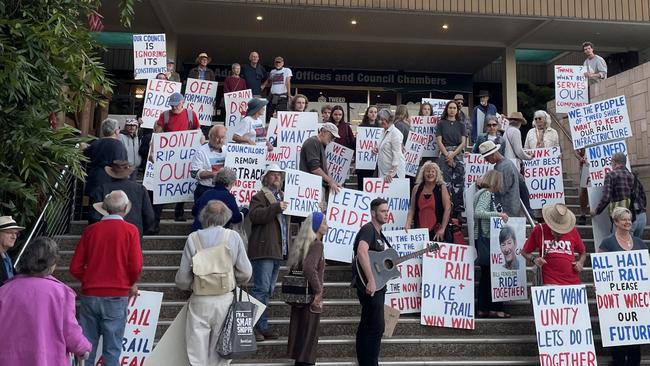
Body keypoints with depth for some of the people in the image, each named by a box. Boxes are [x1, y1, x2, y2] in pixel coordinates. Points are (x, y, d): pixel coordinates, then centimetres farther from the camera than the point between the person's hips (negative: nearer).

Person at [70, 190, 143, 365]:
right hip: (116, 296, -3)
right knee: (112, 348, 5)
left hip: (89, 295, 3)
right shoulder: (130, 230, -6)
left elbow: (75, 267, 2)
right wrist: (132, 284, 6)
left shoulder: (90, 230, 3)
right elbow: (136, 266, -12)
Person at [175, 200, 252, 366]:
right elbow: (245, 273, -2)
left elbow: (183, 276, -2)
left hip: (200, 301, 0)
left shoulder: (193, 238, -4)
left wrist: (188, 286, 20)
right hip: (225, 299, 1)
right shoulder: (233, 237, -4)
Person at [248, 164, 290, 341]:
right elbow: (254, 215, -20)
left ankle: (262, 326, 17)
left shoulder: (282, 197, 24)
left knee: (268, 290, 11)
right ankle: (252, 326, -5)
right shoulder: (260, 196, -2)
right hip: (263, 249, -9)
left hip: (277, 250, 9)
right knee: (261, 288, -10)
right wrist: (276, 207, -25)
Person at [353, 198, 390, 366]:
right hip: (369, 285, -10)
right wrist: (371, 281, -36)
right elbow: (361, 252, -33)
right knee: (377, 327, -8)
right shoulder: (368, 229, -15)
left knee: (367, 325, 15)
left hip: (377, 284, 10)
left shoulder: (378, 233, 16)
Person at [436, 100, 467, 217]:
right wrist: (447, 155, -8)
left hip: (458, 155, 2)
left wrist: (453, 154, -8)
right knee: (446, 184, -8)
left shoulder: (461, 125, 14)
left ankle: (458, 211, 2)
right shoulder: (441, 124, 9)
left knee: (459, 184, -1)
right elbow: (439, 141, 1)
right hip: (444, 154, -2)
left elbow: (463, 143, 6)